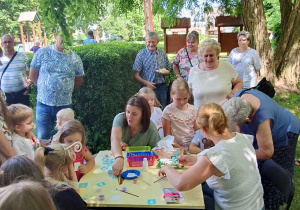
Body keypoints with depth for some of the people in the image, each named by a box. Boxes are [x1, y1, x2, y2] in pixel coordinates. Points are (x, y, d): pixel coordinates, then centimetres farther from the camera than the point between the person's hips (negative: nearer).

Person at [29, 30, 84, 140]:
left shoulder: (75, 58, 3)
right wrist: (44, 88, 8)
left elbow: (79, 80, 12)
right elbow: (32, 75, 8)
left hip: (65, 104, 1)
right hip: (43, 103, 0)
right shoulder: (42, 53, 1)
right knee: (42, 138, 6)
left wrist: (65, 89, 11)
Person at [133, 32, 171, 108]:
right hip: (148, 87, -3)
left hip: (161, 87, 3)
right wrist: (146, 83, -19)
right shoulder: (141, 55, -2)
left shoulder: (163, 54, 9)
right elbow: (136, 75, -5)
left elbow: (168, 71, 18)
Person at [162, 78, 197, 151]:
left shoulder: (192, 109, 8)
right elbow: (167, 135, -3)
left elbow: (196, 130, 15)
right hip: (177, 146, -4)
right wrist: (179, 147, -13)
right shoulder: (168, 111, -3)